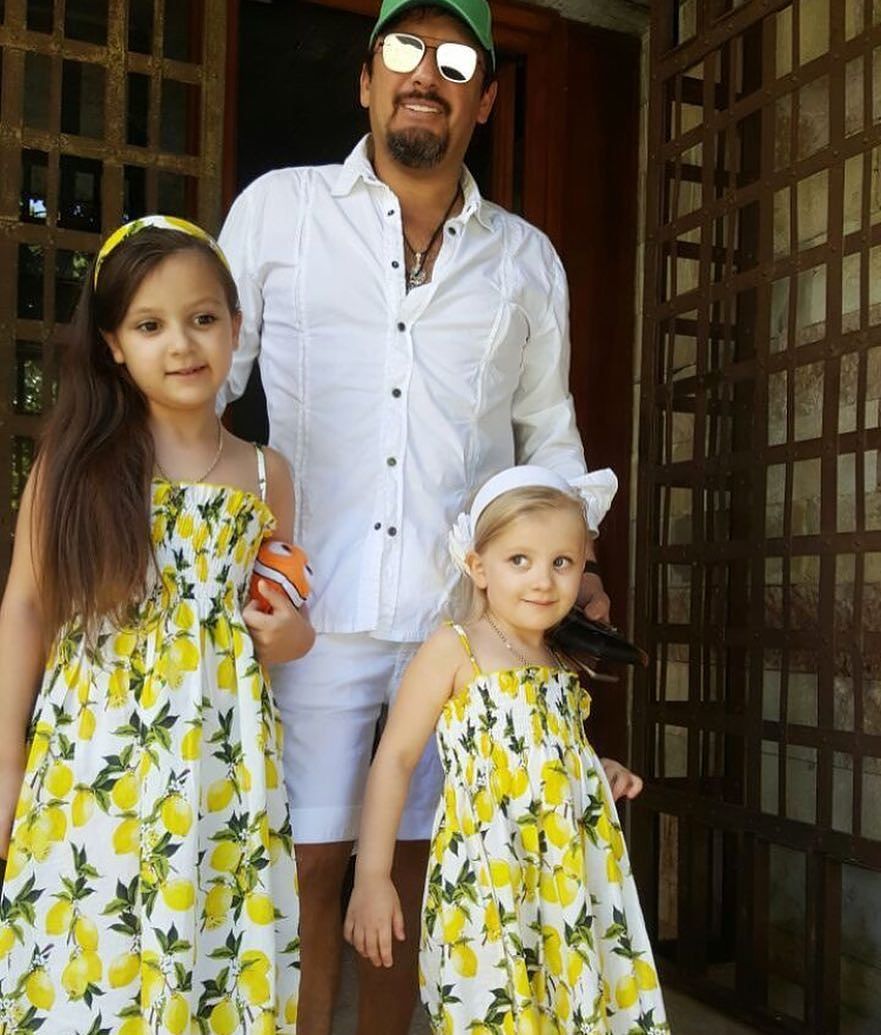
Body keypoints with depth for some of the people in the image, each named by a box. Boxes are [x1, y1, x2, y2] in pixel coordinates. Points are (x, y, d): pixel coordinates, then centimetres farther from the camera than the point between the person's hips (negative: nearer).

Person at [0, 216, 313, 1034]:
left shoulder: (265, 473, 6)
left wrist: (292, 637, -4)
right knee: (83, 969, 5)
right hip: (94, 756, -2)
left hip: (219, 762, 2)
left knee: (211, 961, 8)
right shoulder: (77, 459, -3)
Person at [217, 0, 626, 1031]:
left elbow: (549, 431, 20)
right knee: (308, 860, 3)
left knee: (420, 865, 9)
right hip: (313, 606, -2)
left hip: (467, 611, 2)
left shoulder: (526, 259, 13)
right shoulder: (278, 208, 6)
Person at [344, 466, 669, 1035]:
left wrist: (602, 773, 7)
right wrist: (372, 877, -12)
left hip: (568, 888, 6)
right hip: (486, 886, -6)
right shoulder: (454, 649, -7)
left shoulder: (559, 665, 12)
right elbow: (395, 758, -9)